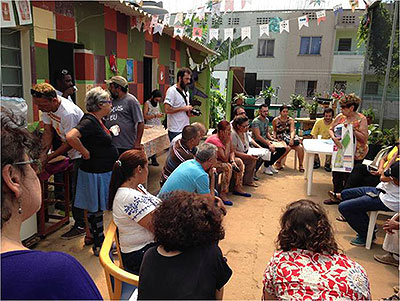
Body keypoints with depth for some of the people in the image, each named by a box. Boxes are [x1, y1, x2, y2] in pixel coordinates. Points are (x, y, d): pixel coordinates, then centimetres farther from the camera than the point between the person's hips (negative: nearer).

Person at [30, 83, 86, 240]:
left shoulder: (68, 113, -31)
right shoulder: (46, 106, -4)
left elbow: (71, 142, -23)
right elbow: (48, 132, 3)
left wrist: (48, 157, -19)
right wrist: (43, 153, -9)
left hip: (81, 152, -9)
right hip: (71, 151, 9)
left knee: (78, 189, -3)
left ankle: (80, 225, 10)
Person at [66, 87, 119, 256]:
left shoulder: (97, 120, 9)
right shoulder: (89, 121, -21)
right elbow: (71, 136, -35)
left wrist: (111, 131, 18)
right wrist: (86, 153, -24)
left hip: (104, 171, 10)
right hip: (95, 173, -10)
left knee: (97, 208, 18)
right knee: (95, 209, 4)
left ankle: (101, 241, 32)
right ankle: (98, 246, 18)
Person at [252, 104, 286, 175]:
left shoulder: (267, 120, 11)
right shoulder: (256, 121, -16)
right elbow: (258, 136, -23)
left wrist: (271, 138, -2)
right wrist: (269, 144, -29)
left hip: (265, 140, 8)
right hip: (257, 142, -8)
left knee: (283, 149, -5)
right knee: (271, 148, -34)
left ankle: (270, 164, 9)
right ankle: (266, 167, -12)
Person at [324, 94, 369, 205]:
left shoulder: (361, 119, -12)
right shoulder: (340, 117, 2)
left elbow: (364, 138, -17)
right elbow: (331, 129, 6)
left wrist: (352, 129, -25)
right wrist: (334, 138, -14)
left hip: (355, 155, -5)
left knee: (349, 177, 2)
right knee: (336, 174, 12)